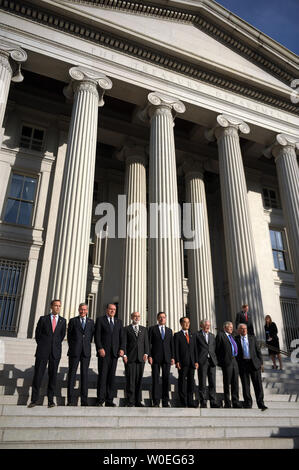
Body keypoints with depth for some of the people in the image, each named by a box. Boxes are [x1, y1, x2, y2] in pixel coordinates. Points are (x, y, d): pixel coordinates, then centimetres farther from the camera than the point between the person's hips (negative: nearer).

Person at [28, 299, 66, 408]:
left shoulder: (63, 321, 7)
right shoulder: (43, 319, 3)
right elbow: (37, 334, 8)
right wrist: (42, 345, 10)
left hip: (55, 352, 1)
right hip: (42, 351, -1)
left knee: (53, 375, 4)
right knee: (38, 374, -1)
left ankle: (50, 400, 13)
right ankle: (34, 399, 9)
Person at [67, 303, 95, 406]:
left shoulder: (91, 322, 11)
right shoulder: (73, 321, 6)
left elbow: (91, 335, 15)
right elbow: (69, 335, 8)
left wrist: (87, 345, 9)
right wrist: (72, 347, 5)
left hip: (86, 352, 1)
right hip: (74, 351, -1)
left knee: (84, 374, 2)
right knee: (72, 374, 0)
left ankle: (84, 400, 5)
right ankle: (70, 400, 5)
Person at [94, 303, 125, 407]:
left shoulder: (119, 322, 15)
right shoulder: (100, 320, 4)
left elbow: (121, 337, 11)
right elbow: (97, 335, -3)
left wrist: (122, 349, -2)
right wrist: (100, 348, -14)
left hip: (114, 353, 4)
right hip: (103, 352, -3)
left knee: (112, 377, 4)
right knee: (102, 376, -4)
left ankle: (109, 400, 9)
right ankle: (100, 400, 3)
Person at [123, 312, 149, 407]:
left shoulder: (144, 329, 17)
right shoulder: (126, 329, 7)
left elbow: (146, 342, 11)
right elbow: (124, 343, 2)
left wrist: (146, 353, -1)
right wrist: (124, 355, -8)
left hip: (141, 357, 3)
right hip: (130, 357, -3)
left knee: (139, 379, 4)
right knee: (130, 379, -3)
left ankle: (138, 401, 11)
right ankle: (130, 401, 3)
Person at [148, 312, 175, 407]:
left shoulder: (169, 330, 17)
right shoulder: (152, 329, 7)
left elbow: (171, 344, 14)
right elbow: (149, 343, 2)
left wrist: (172, 357, 4)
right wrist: (149, 356, -8)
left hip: (166, 358, 2)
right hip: (155, 357, -2)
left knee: (166, 380, 1)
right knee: (155, 379, -2)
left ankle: (165, 402, 7)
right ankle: (156, 402, 4)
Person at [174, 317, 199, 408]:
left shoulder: (193, 335, 17)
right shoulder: (177, 335, 3)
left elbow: (195, 349, 14)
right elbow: (176, 349, -3)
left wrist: (196, 361, 6)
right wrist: (177, 361, -11)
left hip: (191, 362, 4)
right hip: (182, 362, -4)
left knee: (191, 382, 6)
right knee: (182, 382, -1)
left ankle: (190, 402, 13)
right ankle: (183, 402, 5)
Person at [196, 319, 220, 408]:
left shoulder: (212, 335, 17)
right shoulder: (197, 335, 0)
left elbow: (214, 348, 18)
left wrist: (215, 359, 6)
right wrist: (196, 361, -8)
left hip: (212, 361, 5)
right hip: (202, 361, -5)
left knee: (212, 383, 5)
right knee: (202, 383, 0)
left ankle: (213, 402, 11)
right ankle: (203, 403, 8)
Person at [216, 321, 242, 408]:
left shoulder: (231, 336, 19)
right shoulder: (220, 335, -5)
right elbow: (217, 349, -7)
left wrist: (235, 358, 13)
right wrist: (220, 361, -8)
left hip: (234, 361, 7)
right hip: (227, 361, -7)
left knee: (235, 383, 8)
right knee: (227, 384, 1)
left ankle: (235, 402, 15)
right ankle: (227, 404, 9)